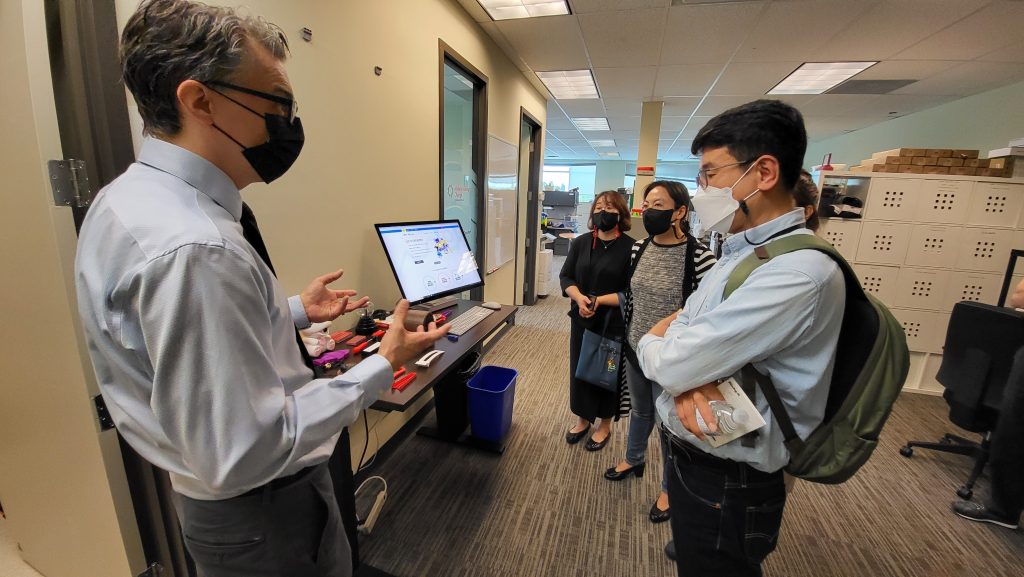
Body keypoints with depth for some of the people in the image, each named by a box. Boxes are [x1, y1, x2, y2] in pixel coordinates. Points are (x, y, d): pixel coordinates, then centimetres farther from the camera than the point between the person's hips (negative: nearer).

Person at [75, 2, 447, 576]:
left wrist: (296, 311, 10)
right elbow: (243, 455, -31)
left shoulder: (126, 199, -1)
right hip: (264, 514, -8)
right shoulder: (192, 247, -34)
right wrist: (383, 366, -24)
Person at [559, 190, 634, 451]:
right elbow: (566, 276, 1)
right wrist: (579, 298, -18)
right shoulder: (580, 242, 2)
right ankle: (583, 418, 35)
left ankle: (605, 425, 33)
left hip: (614, 323, -4)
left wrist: (601, 302, -21)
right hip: (582, 319, 4)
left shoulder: (631, 247, -10)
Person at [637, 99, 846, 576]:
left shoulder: (799, 271, -28)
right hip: (690, 453, 8)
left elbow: (668, 361, -30)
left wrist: (650, 342, -6)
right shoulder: (741, 251, 6)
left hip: (724, 484, -8)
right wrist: (688, 377, -19)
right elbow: (680, 325, 3)